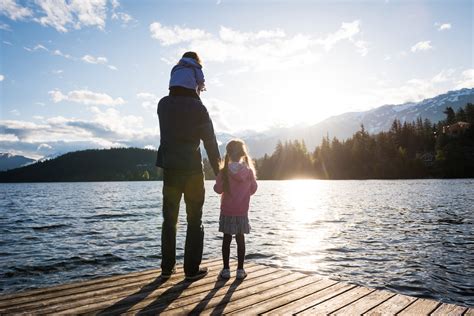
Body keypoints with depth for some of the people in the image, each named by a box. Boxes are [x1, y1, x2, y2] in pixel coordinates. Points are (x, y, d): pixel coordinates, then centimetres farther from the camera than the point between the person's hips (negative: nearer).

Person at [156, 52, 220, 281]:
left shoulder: (163, 105, 5)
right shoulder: (197, 107, -8)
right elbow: (209, 140, -8)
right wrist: (218, 170, -1)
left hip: (170, 168, 4)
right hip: (192, 168, -4)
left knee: (169, 219, 12)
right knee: (194, 221, 5)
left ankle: (167, 267, 17)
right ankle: (192, 269, 9)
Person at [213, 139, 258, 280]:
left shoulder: (223, 172, -11)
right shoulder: (249, 171, -6)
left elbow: (218, 189, -5)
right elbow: (253, 189, 3)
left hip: (227, 212, -1)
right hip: (242, 212, 1)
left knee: (226, 239, 8)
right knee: (240, 239, 9)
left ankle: (226, 269, 14)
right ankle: (240, 270, 15)